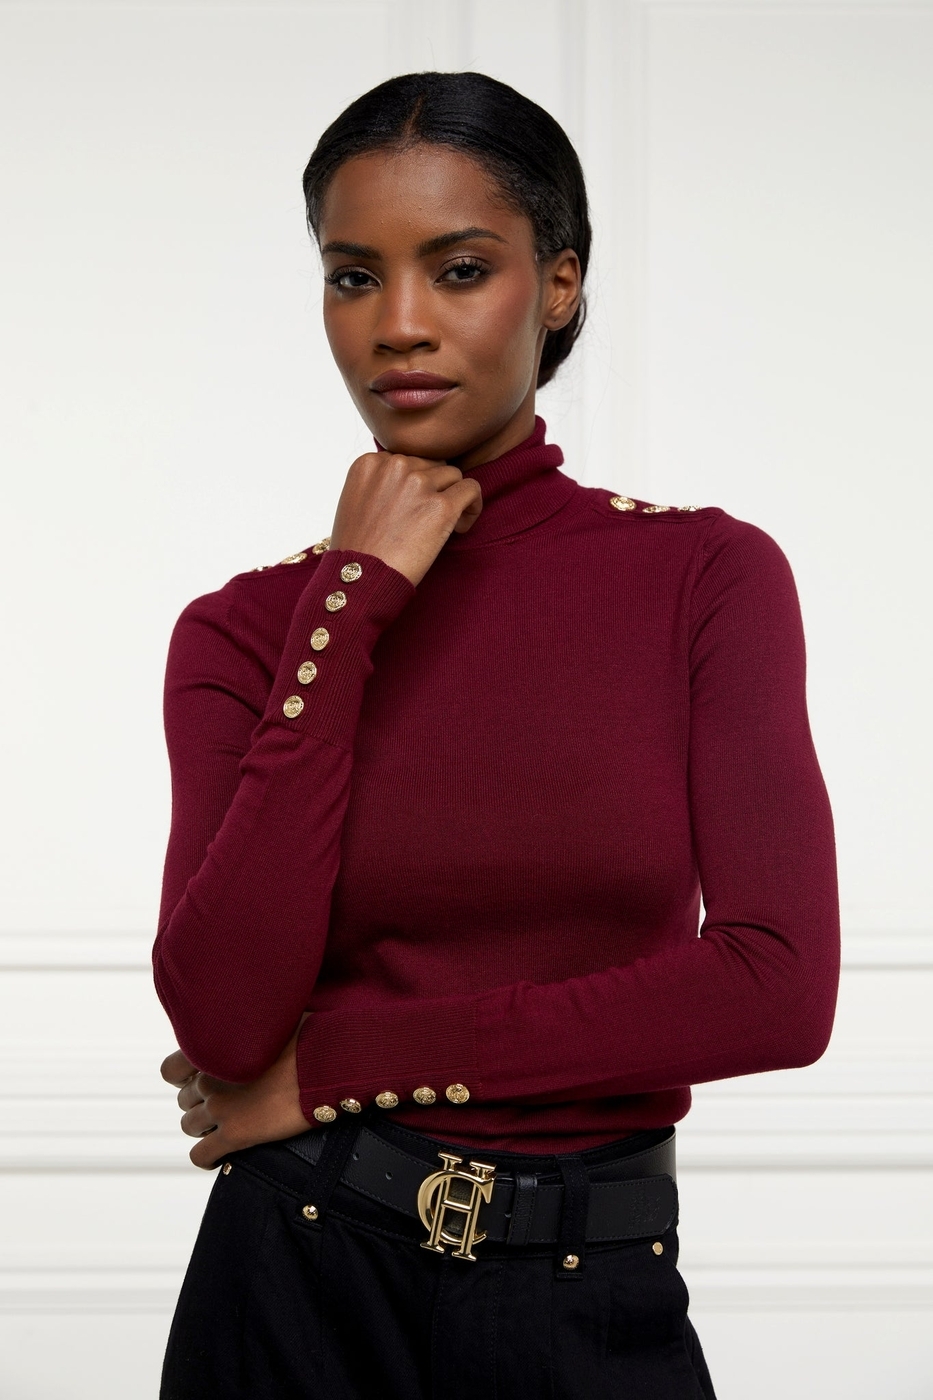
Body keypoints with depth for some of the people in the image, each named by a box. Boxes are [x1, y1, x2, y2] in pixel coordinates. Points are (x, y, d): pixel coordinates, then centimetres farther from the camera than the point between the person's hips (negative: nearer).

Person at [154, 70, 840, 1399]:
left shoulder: (709, 576, -4)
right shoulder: (245, 628, -1)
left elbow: (779, 986, -15)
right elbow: (223, 1012, -15)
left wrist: (338, 1064, -12)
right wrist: (353, 603, -14)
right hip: (304, 1288, 1)